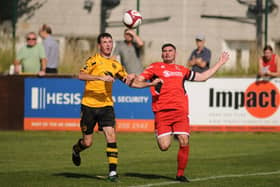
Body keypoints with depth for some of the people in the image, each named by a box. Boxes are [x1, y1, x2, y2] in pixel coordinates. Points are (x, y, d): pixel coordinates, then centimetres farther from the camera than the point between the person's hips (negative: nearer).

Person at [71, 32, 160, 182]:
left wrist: (151, 84, 9)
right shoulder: (94, 60, -5)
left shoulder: (115, 65, 11)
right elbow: (81, 75, -20)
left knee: (111, 137, -13)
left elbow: (131, 83, 17)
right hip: (89, 105, -3)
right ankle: (76, 150, 39)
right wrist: (101, 77, -30)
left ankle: (112, 171, -10)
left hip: (106, 106, 3)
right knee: (87, 142, 4)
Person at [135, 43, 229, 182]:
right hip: (162, 112, -3)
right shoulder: (155, 67, 12)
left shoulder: (182, 70, 23)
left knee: (184, 143, -10)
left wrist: (219, 64, 33)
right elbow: (140, 80, 7)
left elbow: (202, 77, 31)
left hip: (180, 110, 3)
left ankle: (180, 174, 5)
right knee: (164, 147, -12)